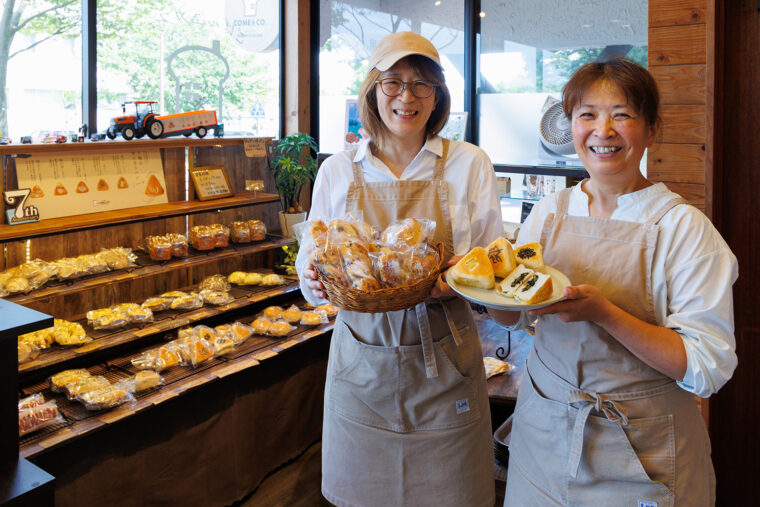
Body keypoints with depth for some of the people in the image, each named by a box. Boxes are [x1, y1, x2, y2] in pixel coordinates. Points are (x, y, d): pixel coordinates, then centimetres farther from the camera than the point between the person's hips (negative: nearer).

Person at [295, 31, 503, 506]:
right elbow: (312, 262, 7)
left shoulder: (469, 164, 0)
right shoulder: (336, 171, 3)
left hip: (444, 364, -1)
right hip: (361, 359, 1)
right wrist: (313, 277, -17)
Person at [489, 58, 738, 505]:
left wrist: (602, 313, -29)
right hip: (543, 431, 4)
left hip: (640, 451, -3)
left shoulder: (683, 226, -14)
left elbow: (708, 368, -18)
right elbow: (513, 315, 8)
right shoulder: (550, 212, -1)